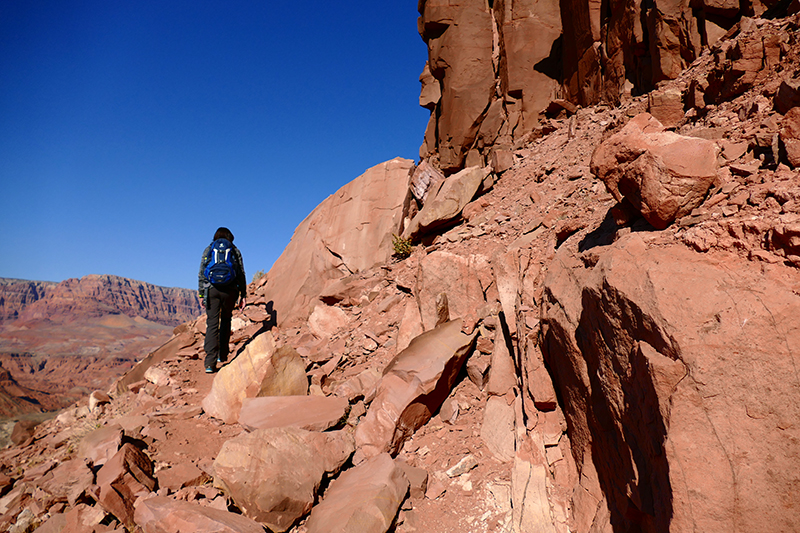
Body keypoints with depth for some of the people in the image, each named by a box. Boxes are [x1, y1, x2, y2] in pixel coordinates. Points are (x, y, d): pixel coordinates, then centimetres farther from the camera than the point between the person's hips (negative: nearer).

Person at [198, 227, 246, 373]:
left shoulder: (208, 249, 13)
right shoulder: (235, 251, 11)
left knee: (212, 324, -3)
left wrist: (201, 294, 10)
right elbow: (241, 274, 6)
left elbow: (201, 273, 7)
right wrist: (243, 295, 8)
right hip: (229, 290, 0)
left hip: (211, 289, 0)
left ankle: (210, 362, -11)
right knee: (226, 320, 20)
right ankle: (222, 355, 23)